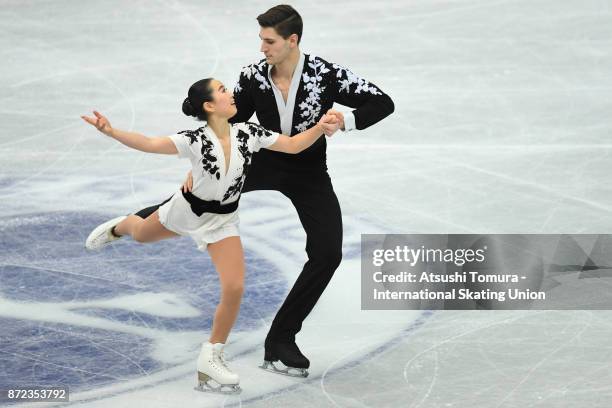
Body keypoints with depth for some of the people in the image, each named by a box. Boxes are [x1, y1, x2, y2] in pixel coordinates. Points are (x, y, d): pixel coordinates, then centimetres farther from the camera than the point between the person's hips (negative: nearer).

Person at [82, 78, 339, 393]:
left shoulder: (249, 133, -20)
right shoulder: (195, 140, -30)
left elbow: (293, 146, -10)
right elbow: (149, 144, -38)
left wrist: (320, 127, -26)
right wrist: (110, 131, -52)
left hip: (222, 221, 2)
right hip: (188, 210, -2)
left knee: (234, 289, -13)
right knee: (140, 235, 28)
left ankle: (210, 360, 5)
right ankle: (118, 227, 70)